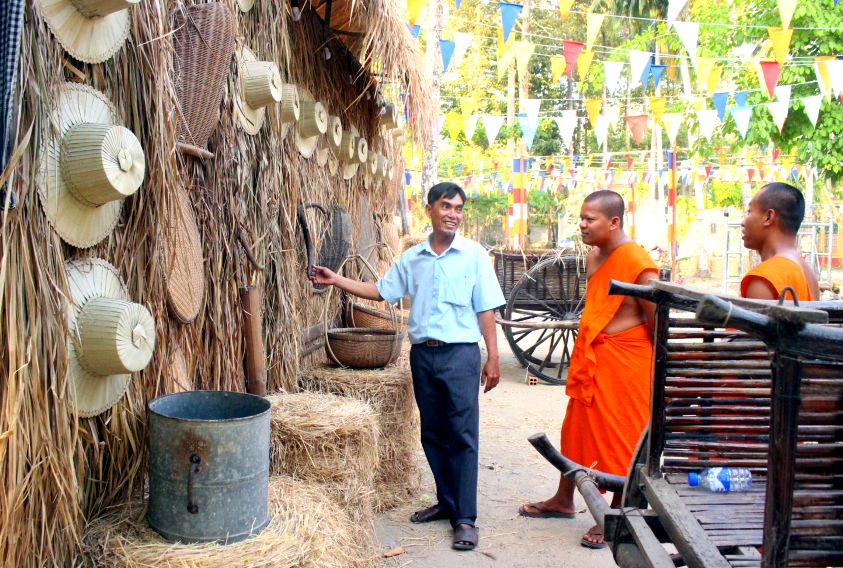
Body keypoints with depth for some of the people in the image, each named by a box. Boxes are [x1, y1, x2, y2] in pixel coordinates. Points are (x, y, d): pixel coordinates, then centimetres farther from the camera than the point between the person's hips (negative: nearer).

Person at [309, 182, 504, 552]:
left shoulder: (474, 255, -2)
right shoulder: (412, 258, 9)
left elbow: (485, 310, -3)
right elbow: (381, 291, 14)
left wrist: (492, 358, -6)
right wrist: (336, 280, 7)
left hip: (459, 355, -4)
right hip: (422, 354, 4)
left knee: (462, 436, -3)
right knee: (432, 434, 12)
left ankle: (465, 517, 4)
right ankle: (446, 502, 27)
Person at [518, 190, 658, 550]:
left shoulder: (637, 264, -19)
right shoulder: (593, 257, 8)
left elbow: (657, 321, -16)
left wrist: (649, 361, -6)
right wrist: (585, 352, 16)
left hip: (623, 364, -9)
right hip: (589, 359, 9)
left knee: (620, 438, 4)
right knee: (577, 429, 19)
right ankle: (563, 501, 36)